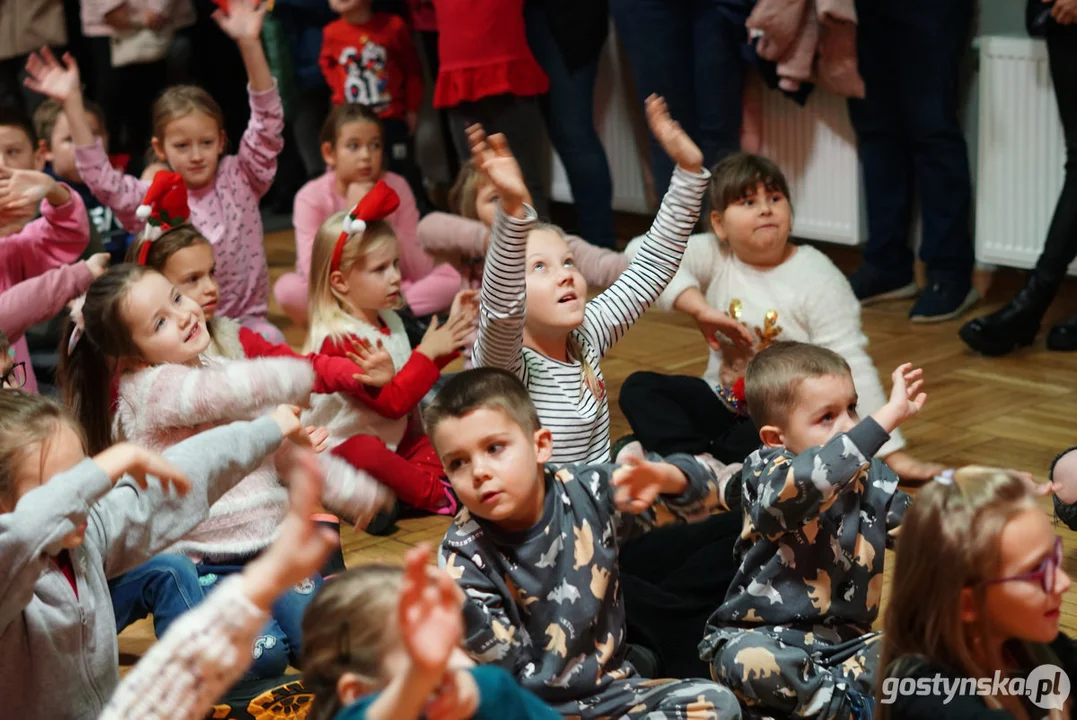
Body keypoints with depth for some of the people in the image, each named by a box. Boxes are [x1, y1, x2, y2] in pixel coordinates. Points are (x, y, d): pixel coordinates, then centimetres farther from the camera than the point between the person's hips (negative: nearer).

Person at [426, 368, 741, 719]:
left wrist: (664, 476, -22)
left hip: (605, 687, 3)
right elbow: (512, 663, -13)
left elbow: (701, 489, 2)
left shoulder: (587, 492, -5)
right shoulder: (465, 554, -12)